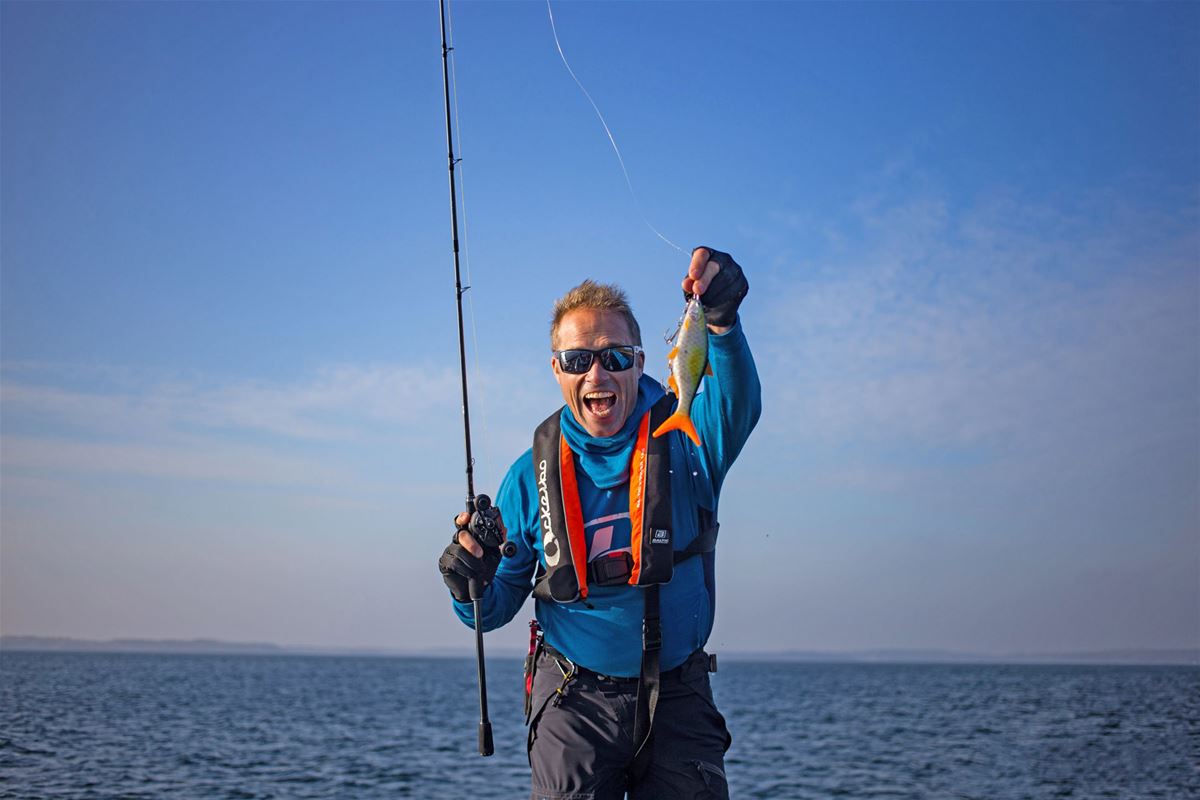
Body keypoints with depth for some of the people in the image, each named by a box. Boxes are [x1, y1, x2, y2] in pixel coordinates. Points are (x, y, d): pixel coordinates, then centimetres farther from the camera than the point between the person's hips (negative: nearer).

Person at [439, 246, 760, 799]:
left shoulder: (683, 438, -4)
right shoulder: (532, 475, 0)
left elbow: (736, 404, -29)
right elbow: (495, 609, 6)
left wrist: (722, 320, -48)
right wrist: (471, 585, -18)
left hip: (678, 698, 0)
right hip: (576, 702, 0)